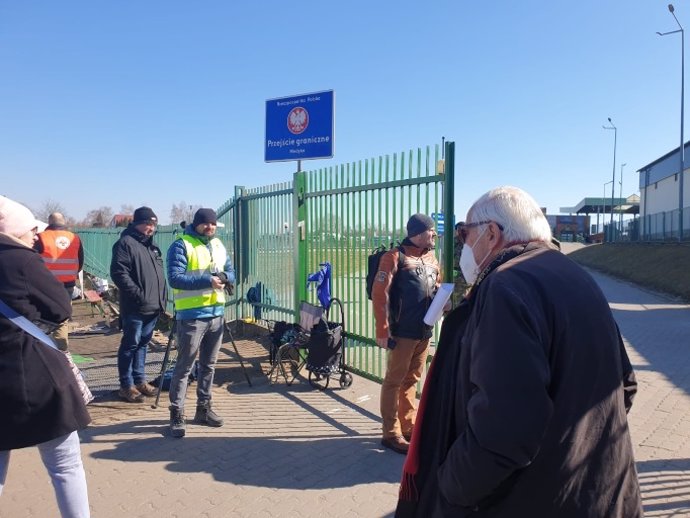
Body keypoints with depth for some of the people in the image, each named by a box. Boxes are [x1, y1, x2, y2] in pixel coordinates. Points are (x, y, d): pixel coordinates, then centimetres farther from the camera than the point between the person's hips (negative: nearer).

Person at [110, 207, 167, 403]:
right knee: (130, 345, -1)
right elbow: (119, 273, -18)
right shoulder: (125, 243, -8)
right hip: (135, 307, -8)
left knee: (143, 344, 15)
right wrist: (138, 294, -20)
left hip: (153, 306, 8)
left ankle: (140, 380, 24)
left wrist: (162, 299, 15)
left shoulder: (152, 245, 18)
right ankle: (126, 385, 8)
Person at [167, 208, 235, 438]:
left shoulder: (218, 245, 14)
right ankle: (176, 415, 7)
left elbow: (231, 272, 16)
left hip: (217, 313, 7)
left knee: (209, 365, 14)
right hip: (191, 316, -7)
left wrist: (224, 277, -8)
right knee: (184, 367, -2)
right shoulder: (181, 245, -8)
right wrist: (207, 280, -25)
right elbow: (175, 278, -18)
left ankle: (203, 408, 27)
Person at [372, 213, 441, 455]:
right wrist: (382, 330, -17)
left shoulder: (431, 258, 13)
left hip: (425, 332, 7)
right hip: (403, 332, -7)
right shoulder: (395, 256, -9)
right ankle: (391, 433, 11)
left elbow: (437, 289, 24)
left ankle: (409, 427, 28)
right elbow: (379, 294, -13)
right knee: (394, 381, 2)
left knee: (411, 380, 16)